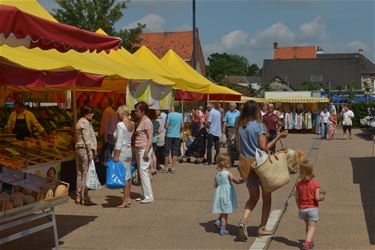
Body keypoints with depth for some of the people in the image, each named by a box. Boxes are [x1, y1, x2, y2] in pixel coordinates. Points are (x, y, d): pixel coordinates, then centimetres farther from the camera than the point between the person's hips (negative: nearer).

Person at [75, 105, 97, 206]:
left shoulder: (80, 122, 19)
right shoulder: (85, 123, -12)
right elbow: (87, 139, -18)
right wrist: (90, 152, -19)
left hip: (79, 148, 11)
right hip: (85, 149, -11)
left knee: (80, 174, 12)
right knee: (86, 175, -8)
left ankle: (78, 198, 16)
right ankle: (84, 199, -7)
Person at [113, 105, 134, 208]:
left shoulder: (120, 124, -16)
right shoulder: (131, 124, 7)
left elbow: (119, 142, -18)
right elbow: (130, 138, 9)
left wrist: (116, 156, -17)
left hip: (122, 151, -8)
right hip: (129, 150, 8)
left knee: (124, 176, -4)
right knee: (128, 175, 14)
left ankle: (126, 200, -1)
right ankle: (127, 197, 22)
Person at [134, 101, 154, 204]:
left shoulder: (147, 121, -13)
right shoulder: (140, 121, 15)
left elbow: (150, 138, -17)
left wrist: (146, 151, -22)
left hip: (144, 149, -10)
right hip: (138, 149, 10)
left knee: (144, 171, -9)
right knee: (141, 172, 11)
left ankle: (149, 196, -5)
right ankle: (145, 195, 18)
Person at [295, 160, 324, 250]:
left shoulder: (299, 184, -4)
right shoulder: (315, 184, -14)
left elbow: (297, 198, 0)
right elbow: (317, 198, -16)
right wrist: (322, 198, 6)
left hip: (302, 208, 4)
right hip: (312, 208, -4)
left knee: (308, 226, 22)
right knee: (312, 227, 0)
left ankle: (309, 241, 34)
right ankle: (307, 243, -17)